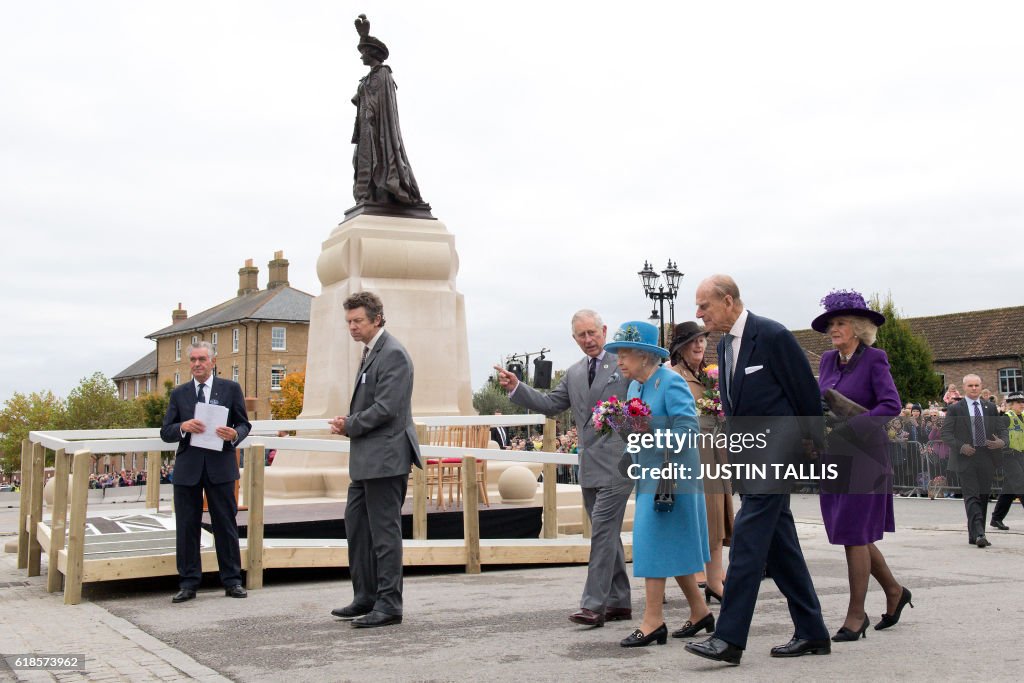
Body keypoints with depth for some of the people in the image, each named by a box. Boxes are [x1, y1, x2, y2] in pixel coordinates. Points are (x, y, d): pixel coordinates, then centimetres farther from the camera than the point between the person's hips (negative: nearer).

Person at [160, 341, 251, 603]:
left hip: (220, 466, -2)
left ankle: (232, 581, 12)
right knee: (186, 526, 4)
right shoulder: (179, 393, 10)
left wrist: (235, 434, -17)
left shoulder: (231, 389, 5)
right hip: (187, 467, 2)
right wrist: (183, 427, -15)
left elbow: (244, 424, 6)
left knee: (225, 523, 3)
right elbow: (166, 432, 6)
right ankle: (188, 583, 12)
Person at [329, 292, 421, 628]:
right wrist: (348, 422, 4)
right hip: (367, 460, 10)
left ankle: (389, 606, 4)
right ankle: (365, 597, 25)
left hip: (385, 458, -10)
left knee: (384, 531, -4)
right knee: (356, 524, 15)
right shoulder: (370, 352, 16)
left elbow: (386, 408, -21)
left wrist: (350, 426, -10)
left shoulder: (392, 354, -15)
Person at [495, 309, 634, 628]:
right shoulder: (573, 374, 16)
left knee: (602, 532, -12)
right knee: (607, 534, 12)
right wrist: (516, 387, 0)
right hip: (589, 467, 7)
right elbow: (550, 404, 12)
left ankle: (593, 605, -11)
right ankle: (619, 602, 21)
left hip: (617, 463, -7)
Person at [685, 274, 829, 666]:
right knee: (779, 541, 11)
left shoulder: (772, 335, -12)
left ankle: (729, 639, -13)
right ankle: (812, 633, 20)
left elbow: (807, 391, -7)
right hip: (747, 453, 9)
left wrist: (814, 442, 0)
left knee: (748, 535, -13)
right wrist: (734, 448, 13)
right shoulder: (725, 344, 13)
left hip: (775, 449, -9)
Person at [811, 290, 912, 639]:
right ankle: (894, 591, 32)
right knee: (853, 535, 12)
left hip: (863, 456, -7)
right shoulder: (828, 360, 11)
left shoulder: (874, 359, -7)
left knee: (855, 535, -4)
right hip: (831, 457, 7)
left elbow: (891, 404, -16)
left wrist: (850, 427, -24)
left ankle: (856, 615, 7)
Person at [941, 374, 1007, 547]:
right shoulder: (954, 409, 1)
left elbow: (1002, 429, 13)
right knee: (972, 497, -13)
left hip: (986, 459, 4)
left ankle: (975, 536, 16)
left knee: (983, 497, 8)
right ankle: (979, 534, -21)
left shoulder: (990, 408, 13)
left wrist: (1002, 442, -9)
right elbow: (945, 432, -2)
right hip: (966, 459, -4)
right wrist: (960, 446, -17)